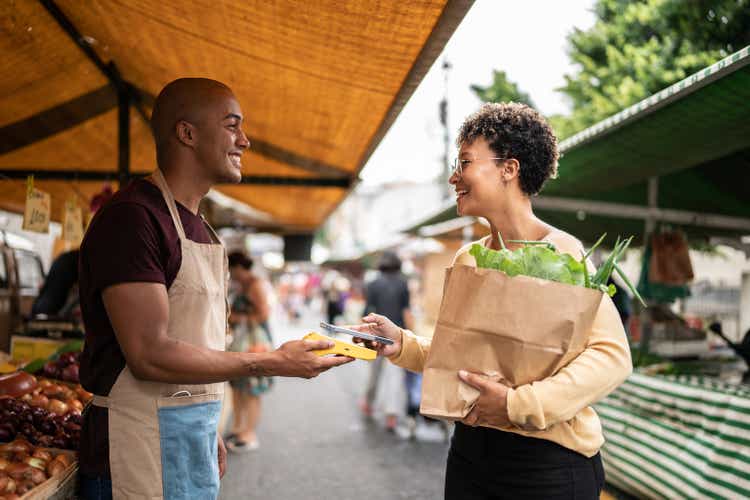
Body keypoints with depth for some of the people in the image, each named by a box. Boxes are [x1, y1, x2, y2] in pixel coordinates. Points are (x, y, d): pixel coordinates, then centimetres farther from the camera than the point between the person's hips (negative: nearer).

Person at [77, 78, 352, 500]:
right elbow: (149, 355, -23)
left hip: (195, 438, 8)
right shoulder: (132, 216, -16)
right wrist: (274, 363, -19)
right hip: (144, 449, -8)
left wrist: (209, 429, 14)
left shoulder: (198, 227, 13)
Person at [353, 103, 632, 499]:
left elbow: (612, 355, -20)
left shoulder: (560, 253, -13)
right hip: (470, 450, 6)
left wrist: (518, 403, -27)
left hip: (548, 457, -6)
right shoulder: (467, 259, 6)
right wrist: (401, 344, -3)